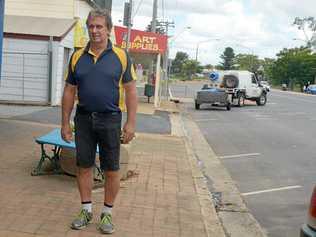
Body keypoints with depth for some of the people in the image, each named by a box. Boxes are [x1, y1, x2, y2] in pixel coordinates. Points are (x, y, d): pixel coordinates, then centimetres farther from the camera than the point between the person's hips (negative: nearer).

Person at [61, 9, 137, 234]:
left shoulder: (121, 56, -2)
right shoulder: (77, 57, 6)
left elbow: (131, 91, -3)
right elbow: (69, 91, 9)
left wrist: (131, 123, -9)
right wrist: (65, 123, 6)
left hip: (110, 119, -2)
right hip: (83, 118, 3)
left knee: (111, 170, 5)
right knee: (84, 166, 10)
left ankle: (107, 213, 21)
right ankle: (86, 210, 25)